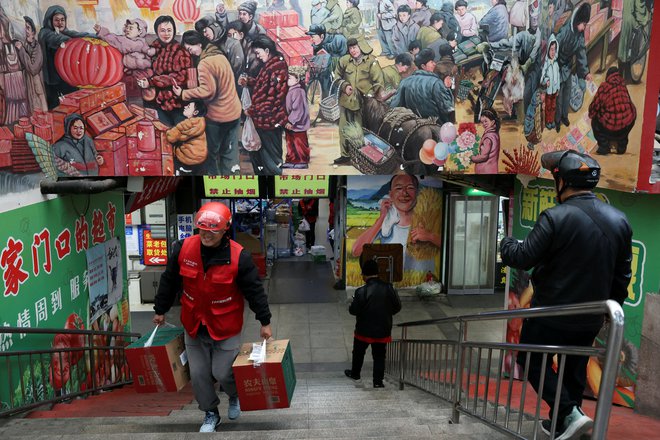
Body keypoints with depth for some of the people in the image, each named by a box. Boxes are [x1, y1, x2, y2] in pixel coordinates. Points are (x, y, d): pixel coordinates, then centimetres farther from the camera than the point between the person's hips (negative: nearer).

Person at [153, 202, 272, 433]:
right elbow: (168, 282, 4)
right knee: (198, 374, 10)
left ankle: (235, 396, 38)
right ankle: (210, 414, 35)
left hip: (226, 328, -3)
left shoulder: (239, 256, -19)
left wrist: (265, 322, -6)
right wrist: (160, 310, 13)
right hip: (194, 326, 3)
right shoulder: (183, 248, -10)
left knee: (222, 373, 2)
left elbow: (255, 290, -10)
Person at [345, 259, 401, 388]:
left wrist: (352, 305, 4)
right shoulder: (388, 288, -9)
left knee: (358, 353, 21)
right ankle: (378, 381, 15)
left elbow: (353, 310, -17)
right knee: (379, 356, 14)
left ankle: (355, 373, 39)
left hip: (364, 330, -2)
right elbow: (397, 306, -2)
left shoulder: (362, 291, -21)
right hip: (383, 330, 2)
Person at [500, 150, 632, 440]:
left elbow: (523, 258, -19)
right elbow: (622, 275, 8)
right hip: (591, 318, 6)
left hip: (552, 313, -6)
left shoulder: (556, 217, -21)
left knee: (532, 360, 13)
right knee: (574, 369, 20)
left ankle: (570, 413, 0)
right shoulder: (619, 220, 1)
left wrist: (506, 243, 2)